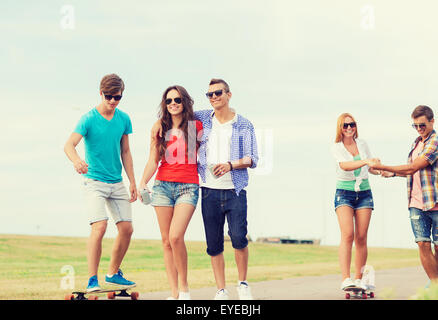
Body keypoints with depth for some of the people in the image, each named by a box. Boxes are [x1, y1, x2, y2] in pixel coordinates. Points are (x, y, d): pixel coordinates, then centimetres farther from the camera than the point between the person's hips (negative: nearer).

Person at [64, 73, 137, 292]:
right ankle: (92, 279, -15)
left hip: (117, 183, 6)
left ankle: (113, 273, 23)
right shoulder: (89, 119, -10)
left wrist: (132, 182, 11)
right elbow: (69, 145, -22)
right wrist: (76, 160, -44)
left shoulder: (124, 119, 5)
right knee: (100, 226, -20)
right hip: (94, 181, -5)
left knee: (126, 229, 4)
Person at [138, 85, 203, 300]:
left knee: (176, 236, -20)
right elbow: (153, 161, 7)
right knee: (166, 241, 0)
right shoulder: (160, 129, 10)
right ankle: (174, 293, 4)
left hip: (188, 187, -3)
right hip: (163, 185, 3)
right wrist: (142, 183, -6)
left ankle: (184, 287, -4)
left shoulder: (196, 126, 3)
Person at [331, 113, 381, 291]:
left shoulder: (362, 144, 10)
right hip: (344, 194, -4)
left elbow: (370, 168, 20)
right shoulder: (336, 148, -3)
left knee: (361, 237, -2)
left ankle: (358, 279, 3)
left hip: (364, 193, 4)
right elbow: (344, 165, -23)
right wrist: (364, 161, -37)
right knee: (347, 235, -18)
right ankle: (345, 279, -24)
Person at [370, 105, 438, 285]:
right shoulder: (417, 143, 17)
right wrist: (393, 174, 12)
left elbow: (412, 168, -17)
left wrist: (382, 167, -14)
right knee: (423, 244, -4)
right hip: (416, 203, 6)